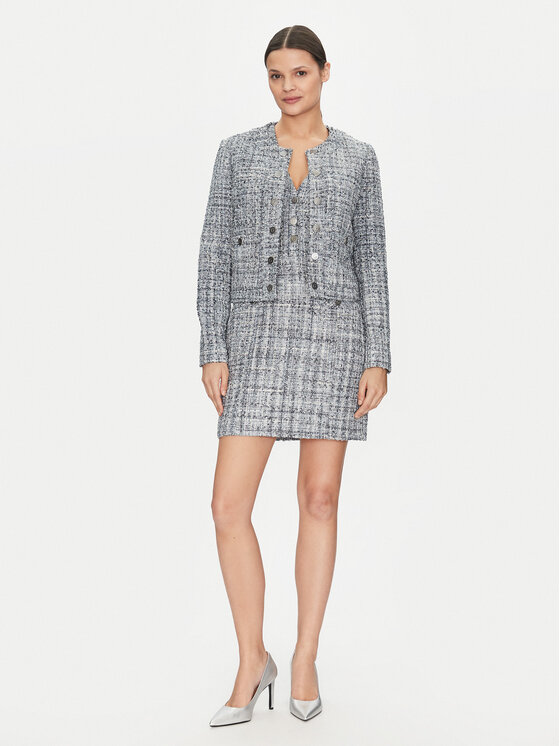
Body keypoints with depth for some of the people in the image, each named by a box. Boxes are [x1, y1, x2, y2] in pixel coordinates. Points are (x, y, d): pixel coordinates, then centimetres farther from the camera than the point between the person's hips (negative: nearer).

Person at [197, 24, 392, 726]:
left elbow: (371, 260, 6)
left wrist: (378, 359, -2)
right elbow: (216, 253, 4)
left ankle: (305, 661, 19)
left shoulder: (357, 157, 9)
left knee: (320, 499, 3)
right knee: (229, 505, -7)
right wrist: (213, 351, -4)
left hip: (334, 332, 0)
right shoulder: (238, 151, 9)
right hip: (258, 334, 1)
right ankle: (253, 662, 12)